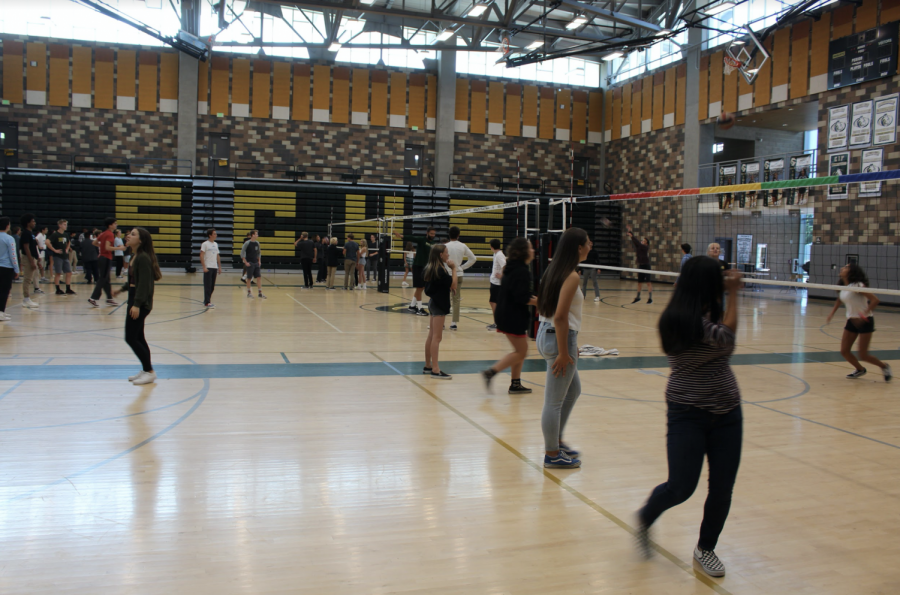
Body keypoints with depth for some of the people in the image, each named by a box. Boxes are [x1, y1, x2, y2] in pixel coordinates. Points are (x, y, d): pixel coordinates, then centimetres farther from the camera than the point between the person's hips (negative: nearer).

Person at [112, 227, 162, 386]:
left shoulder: (143, 258, -18)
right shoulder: (136, 257, 10)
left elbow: (144, 283, -23)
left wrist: (137, 304, -29)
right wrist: (122, 288, 34)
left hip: (141, 303, -10)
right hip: (135, 301, 10)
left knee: (131, 338, -6)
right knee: (138, 338, 14)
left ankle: (149, 371, 2)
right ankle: (145, 370, 23)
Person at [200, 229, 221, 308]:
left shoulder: (216, 244, 15)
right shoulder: (205, 244, -6)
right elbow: (201, 256, -11)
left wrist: (219, 266, 14)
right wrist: (204, 267, -17)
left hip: (215, 267, 7)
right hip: (208, 268, -7)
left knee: (212, 286, 9)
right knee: (207, 286, -6)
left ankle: (207, 300, 20)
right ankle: (207, 302, -4)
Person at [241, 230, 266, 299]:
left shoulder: (257, 243, 8)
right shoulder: (247, 243, -11)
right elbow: (242, 253, -10)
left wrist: (259, 261, 11)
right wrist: (246, 262, -13)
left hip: (256, 263, 6)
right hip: (250, 263, -6)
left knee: (259, 277, 0)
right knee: (249, 278, 2)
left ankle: (260, 293, 2)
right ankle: (249, 292, 15)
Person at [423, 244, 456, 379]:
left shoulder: (431, 268, 9)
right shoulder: (440, 270, -19)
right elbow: (453, 284, -18)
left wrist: (449, 288, 4)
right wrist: (454, 268, -9)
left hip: (434, 302, 10)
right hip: (439, 305, -10)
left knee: (431, 336, 14)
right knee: (437, 337, -8)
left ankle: (428, 366, 22)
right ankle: (435, 370, -7)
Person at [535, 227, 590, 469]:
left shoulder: (555, 270, 8)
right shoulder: (572, 277, -18)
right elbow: (560, 317, -23)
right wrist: (563, 352, -20)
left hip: (546, 333, 10)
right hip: (559, 338, -10)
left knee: (573, 390, 24)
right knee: (555, 400, 3)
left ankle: (556, 441, 34)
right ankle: (552, 454, 16)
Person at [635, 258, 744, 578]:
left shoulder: (708, 315, 8)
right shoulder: (682, 320, -19)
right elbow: (726, 336, -27)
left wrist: (730, 292, 4)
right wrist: (733, 292, -16)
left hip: (726, 413, 7)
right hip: (688, 413, -7)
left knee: (722, 489, 8)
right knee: (681, 488, -5)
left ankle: (706, 548, 31)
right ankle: (645, 518, 28)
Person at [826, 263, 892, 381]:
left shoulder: (857, 286, -18)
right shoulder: (843, 287, 4)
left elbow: (875, 300, -23)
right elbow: (839, 300, 25)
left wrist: (865, 314, -30)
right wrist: (832, 313, 14)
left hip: (865, 321, -7)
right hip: (852, 321, 7)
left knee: (863, 355, -6)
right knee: (844, 351, 2)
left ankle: (884, 367, 22)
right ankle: (860, 370, 28)